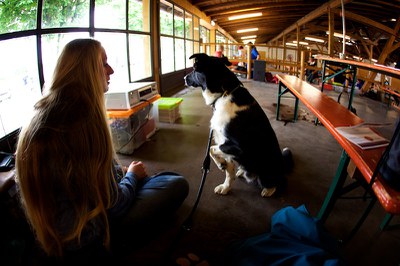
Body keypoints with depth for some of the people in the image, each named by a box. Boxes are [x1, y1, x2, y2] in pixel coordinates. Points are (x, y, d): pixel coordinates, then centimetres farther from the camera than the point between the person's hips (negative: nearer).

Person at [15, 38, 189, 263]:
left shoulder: (44, 114, -1)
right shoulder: (82, 119, -30)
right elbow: (112, 205, -23)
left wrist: (121, 171, 3)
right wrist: (132, 175, -4)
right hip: (86, 238, -8)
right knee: (178, 185, 0)